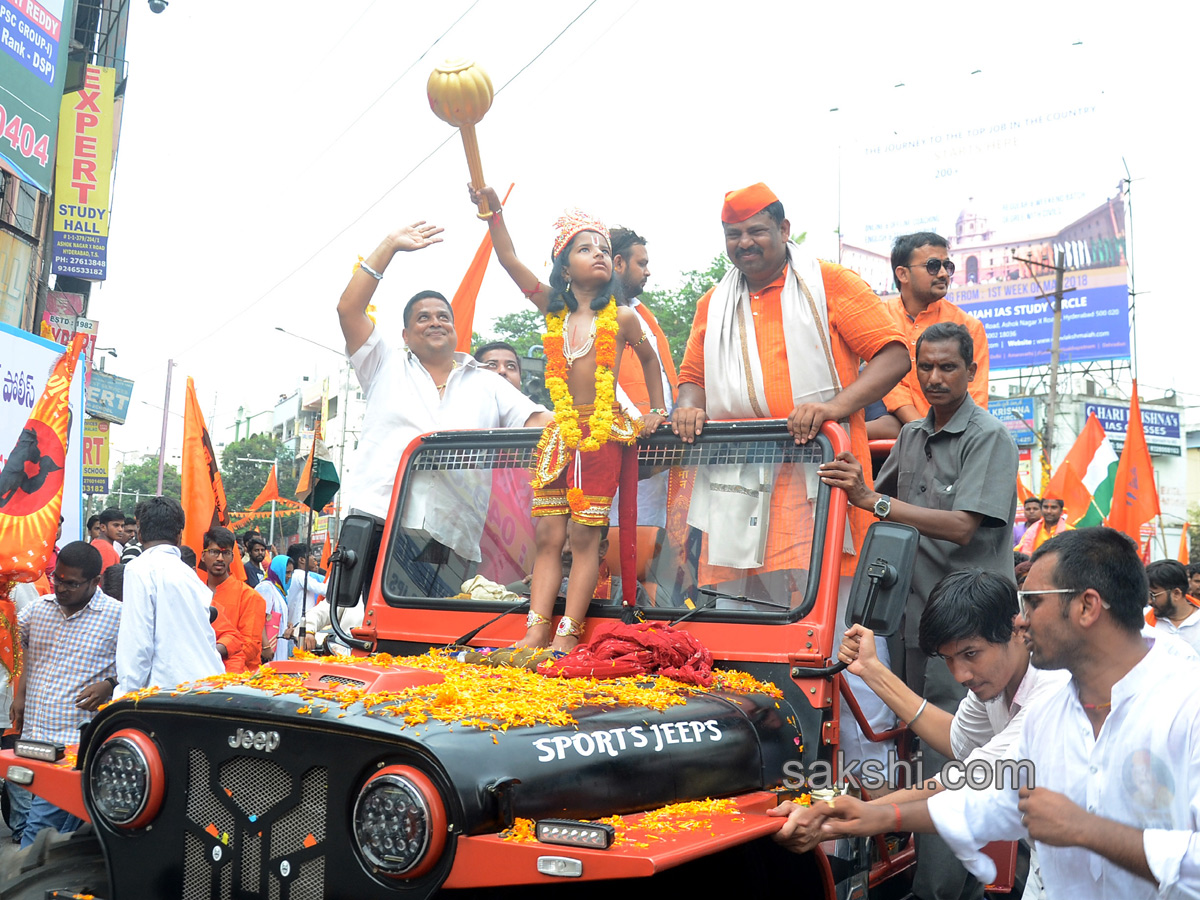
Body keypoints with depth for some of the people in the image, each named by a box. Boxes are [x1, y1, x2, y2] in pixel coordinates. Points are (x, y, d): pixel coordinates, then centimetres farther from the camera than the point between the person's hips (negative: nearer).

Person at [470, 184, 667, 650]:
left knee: (584, 537, -3)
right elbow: (508, 259, 3)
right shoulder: (553, 308, 8)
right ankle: (535, 632, -1)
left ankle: (567, 634, -3)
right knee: (548, 536, 0)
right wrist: (492, 208, -6)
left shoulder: (622, 318, 2)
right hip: (560, 433, 3)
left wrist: (657, 410, 18)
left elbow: (649, 358, 20)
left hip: (602, 434, -3)